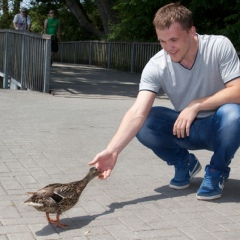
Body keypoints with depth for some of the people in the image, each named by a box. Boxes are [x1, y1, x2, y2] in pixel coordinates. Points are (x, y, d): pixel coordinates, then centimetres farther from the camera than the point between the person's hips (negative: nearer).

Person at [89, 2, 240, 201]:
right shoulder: (156, 66, -18)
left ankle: (217, 171, -7)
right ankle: (185, 163, 6)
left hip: (220, 128, -2)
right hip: (186, 129, 2)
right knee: (143, 124, -22)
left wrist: (196, 105, -30)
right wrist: (112, 150, -42)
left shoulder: (220, 46, -20)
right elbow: (138, 112, -28)